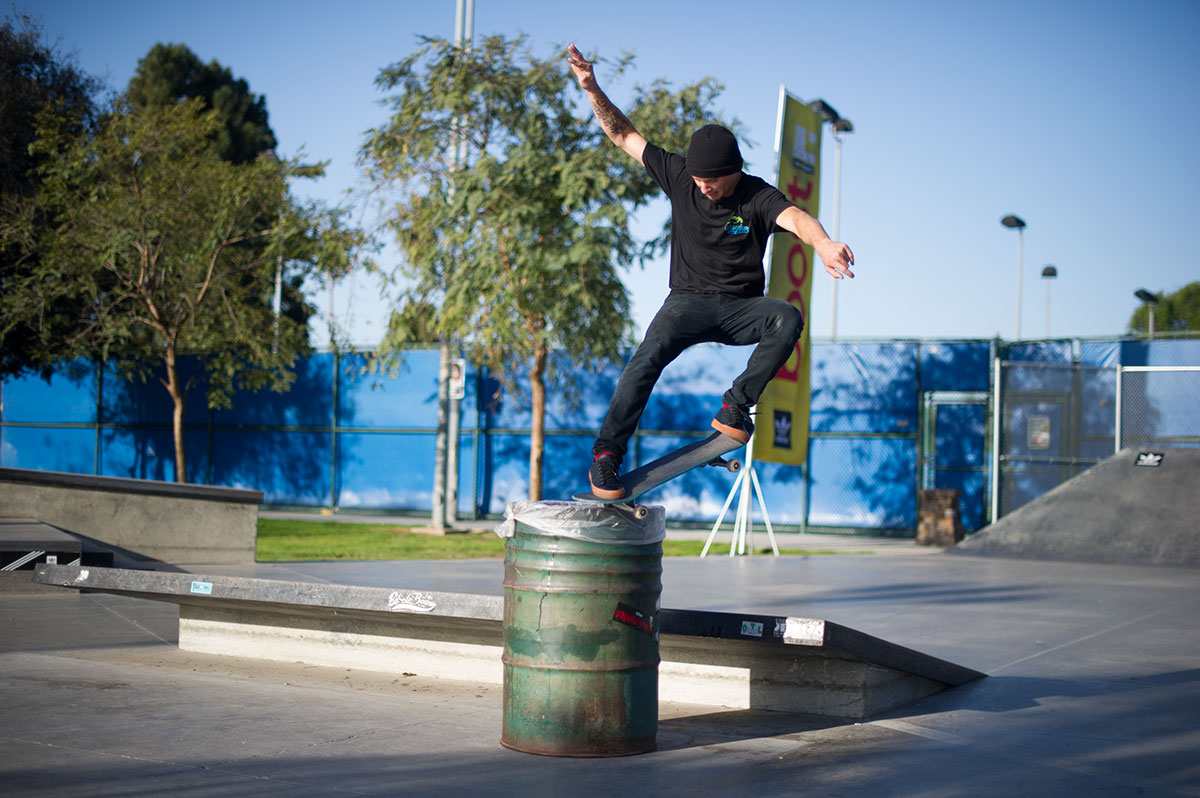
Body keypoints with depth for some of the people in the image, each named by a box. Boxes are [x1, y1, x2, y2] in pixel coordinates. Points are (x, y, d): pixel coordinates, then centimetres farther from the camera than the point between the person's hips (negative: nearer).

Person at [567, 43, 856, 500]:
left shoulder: (757, 197, -9)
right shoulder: (678, 177, 0)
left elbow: (794, 217, -32)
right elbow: (623, 134, 4)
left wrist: (823, 244, -56)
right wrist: (591, 88, -9)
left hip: (741, 307, 0)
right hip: (689, 302, 0)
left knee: (788, 320, -32)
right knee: (650, 354, -31)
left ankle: (735, 407, -20)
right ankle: (606, 455, -25)